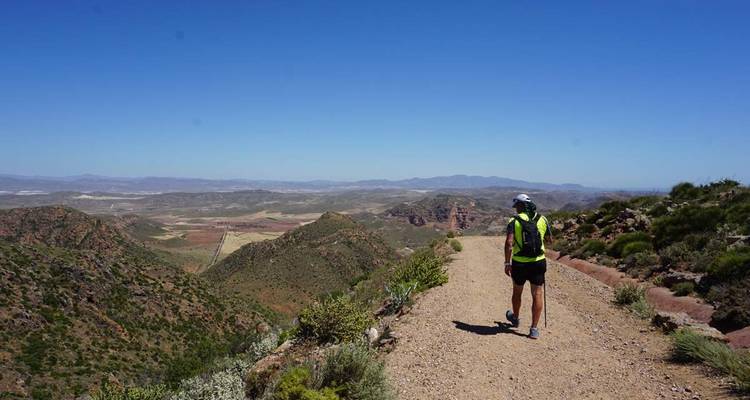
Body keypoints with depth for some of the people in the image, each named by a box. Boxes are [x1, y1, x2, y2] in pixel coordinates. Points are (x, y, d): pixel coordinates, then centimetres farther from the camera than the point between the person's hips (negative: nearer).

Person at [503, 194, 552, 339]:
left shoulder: (514, 221, -7)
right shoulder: (542, 219, 1)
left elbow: (509, 242, -17)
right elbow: (549, 240, 12)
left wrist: (507, 263, -13)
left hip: (519, 263, -1)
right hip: (538, 262, 1)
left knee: (517, 292, 20)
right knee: (537, 294, 6)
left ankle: (515, 318, 42)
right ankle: (534, 329, 2)